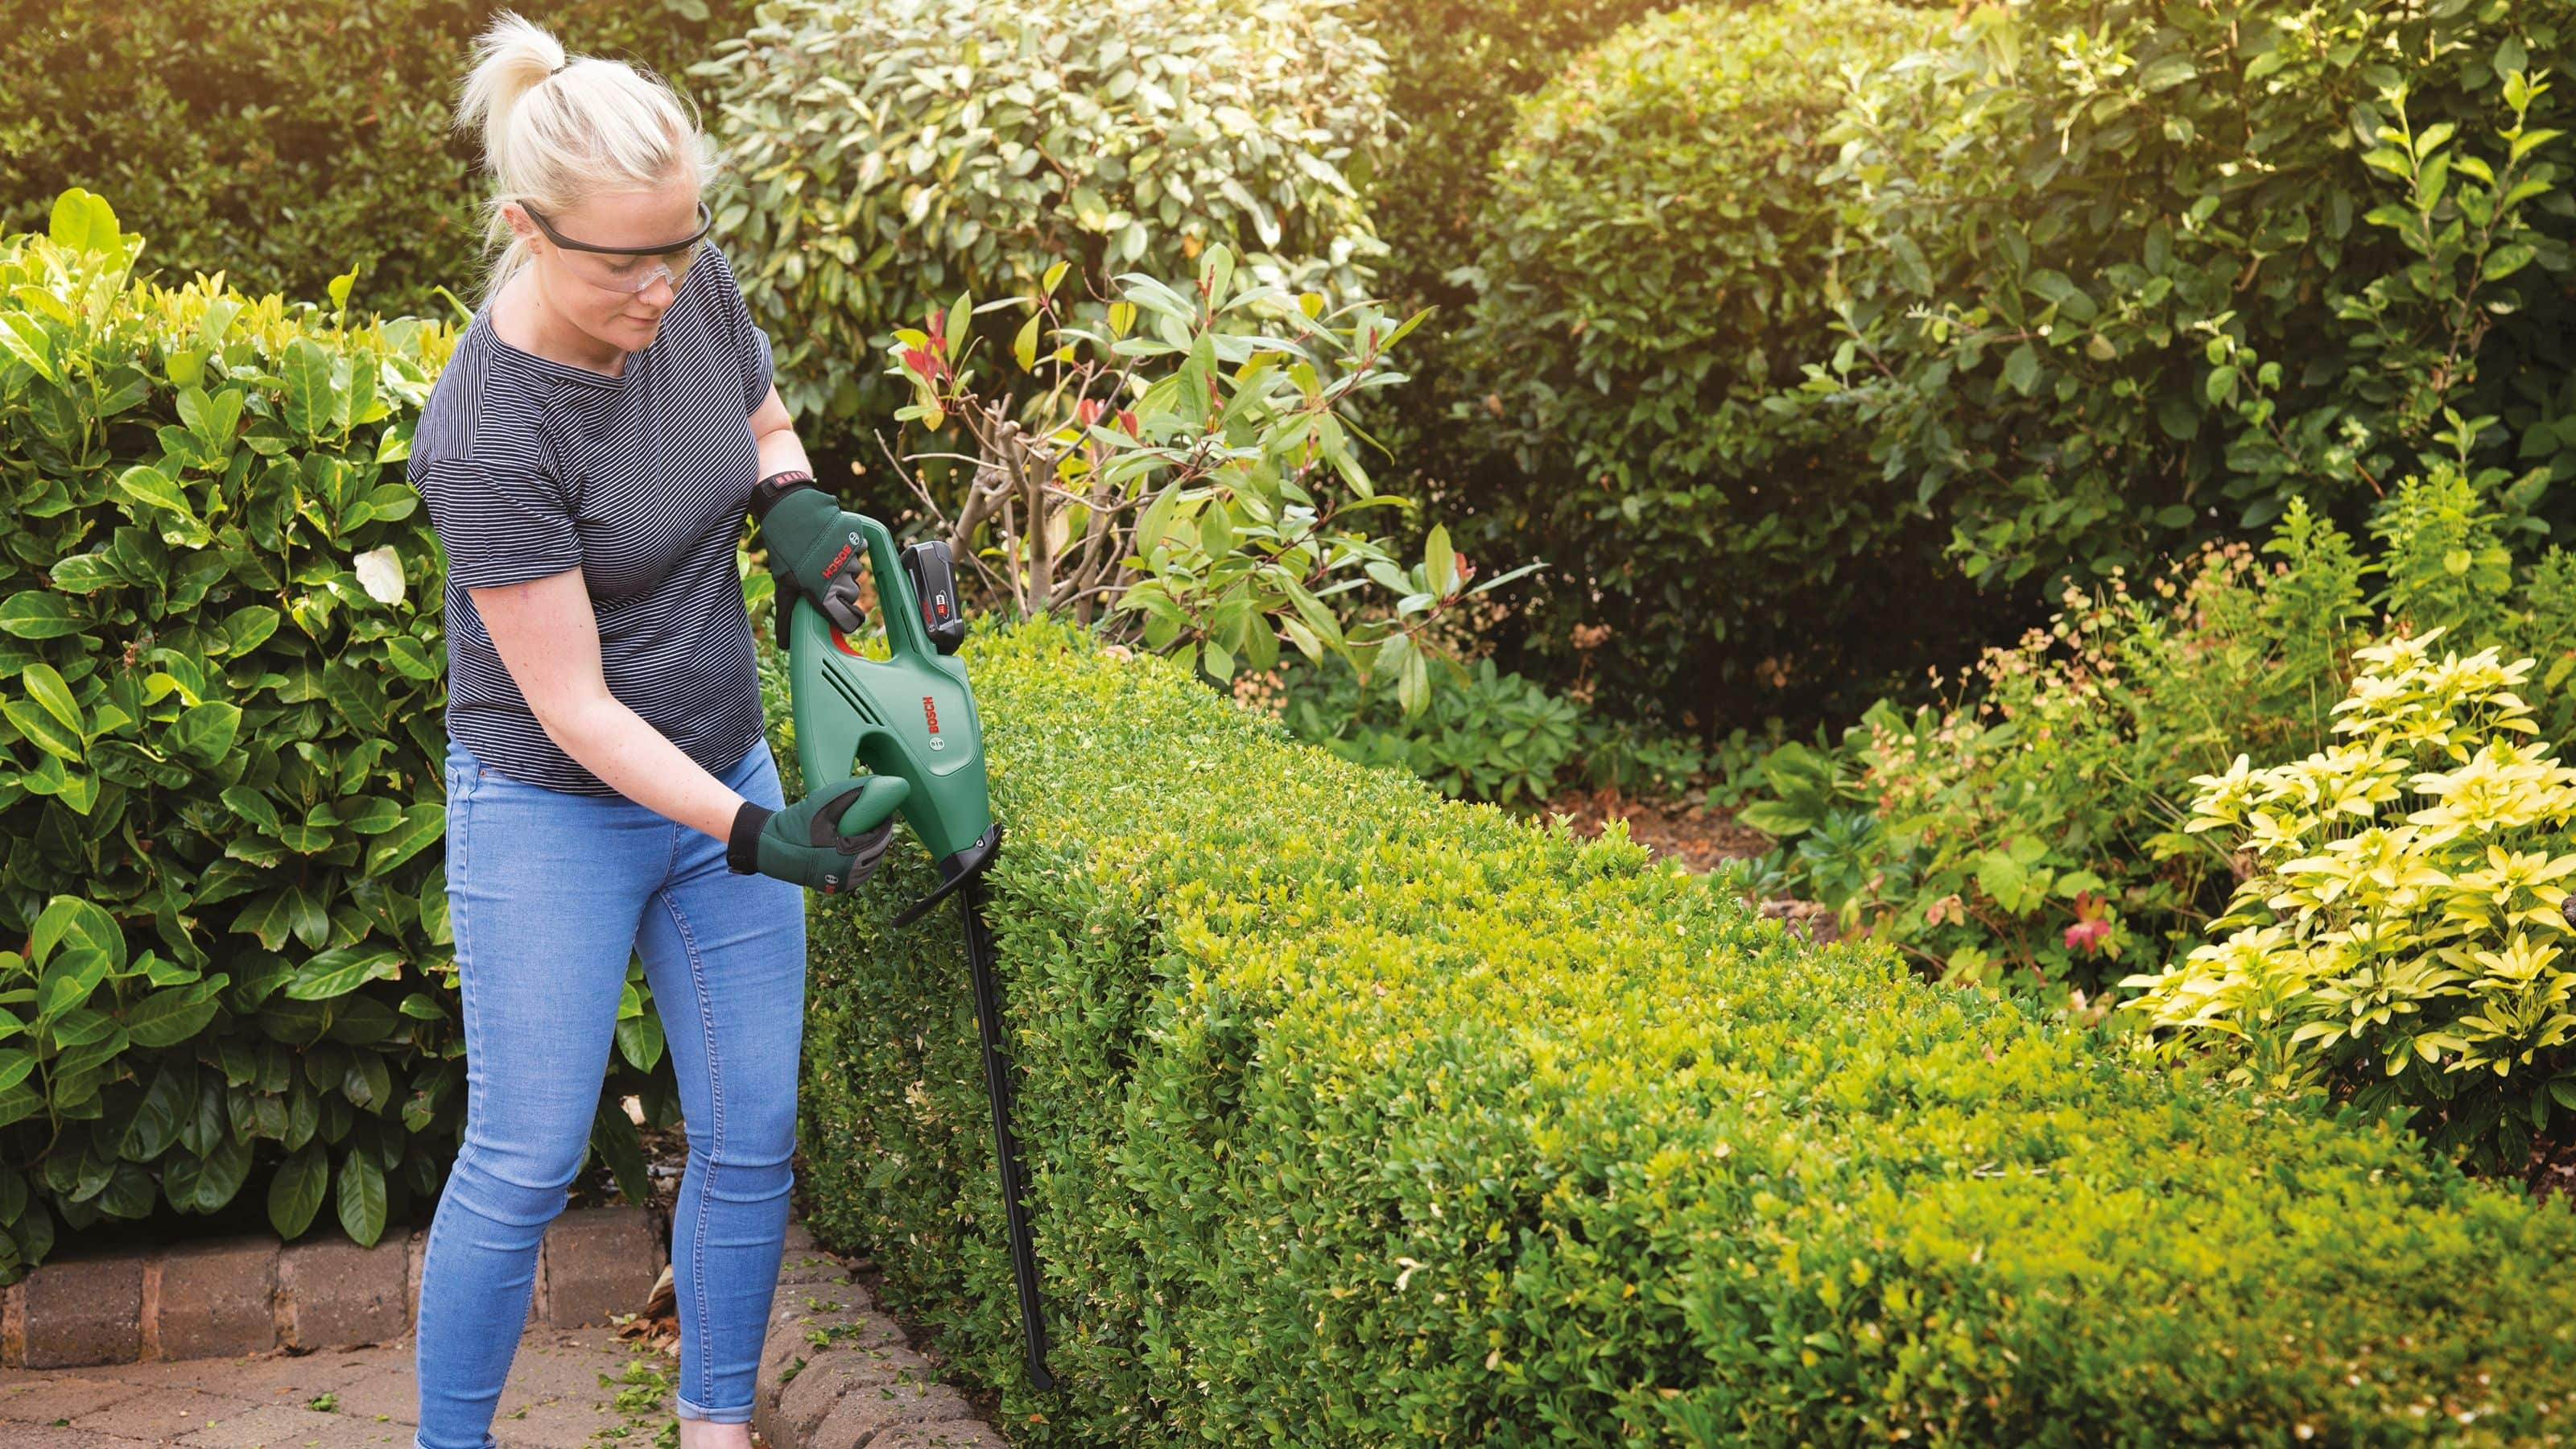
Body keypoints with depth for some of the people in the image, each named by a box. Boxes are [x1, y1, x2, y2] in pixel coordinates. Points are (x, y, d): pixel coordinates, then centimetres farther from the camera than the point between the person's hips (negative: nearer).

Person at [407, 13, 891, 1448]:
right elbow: (575, 706, -23)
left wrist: (791, 496, -9)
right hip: (556, 815, -6)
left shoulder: (696, 286, -9)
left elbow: (766, 425, 14)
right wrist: (753, 836, -27)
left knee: (753, 1138, 11)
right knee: (525, 1163, 1)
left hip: (724, 774, 6)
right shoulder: (489, 434, -27)